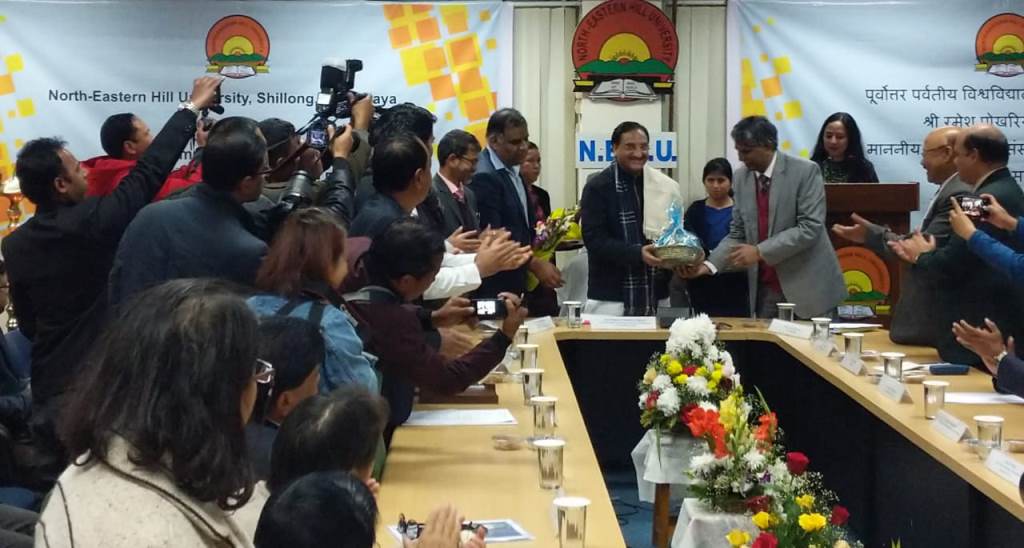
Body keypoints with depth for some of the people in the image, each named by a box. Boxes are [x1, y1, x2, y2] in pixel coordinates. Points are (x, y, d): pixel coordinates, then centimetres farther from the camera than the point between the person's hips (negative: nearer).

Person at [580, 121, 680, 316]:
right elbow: (594, 240, -11)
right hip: (610, 298, -4)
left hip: (655, 296, 4)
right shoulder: (598, 187, -3)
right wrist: (638, 254, -23)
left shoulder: (664, 187, 10)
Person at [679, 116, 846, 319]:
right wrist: (709, 265, -8)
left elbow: (810, 227, -17)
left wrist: (760, 252, -22)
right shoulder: (742, 177, 5)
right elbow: (737, 234, 8)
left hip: (807, 287, -4)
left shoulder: (805, 171, -10)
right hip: (764, 291, 4)